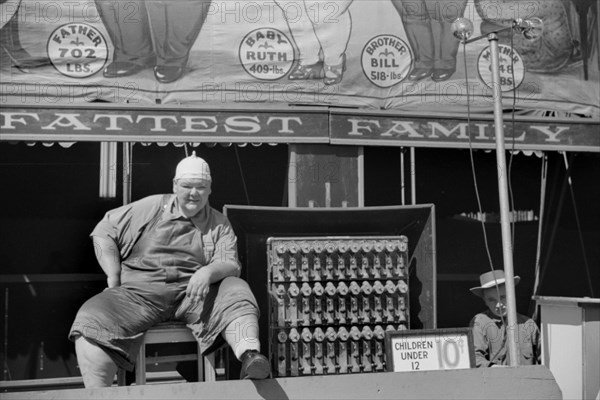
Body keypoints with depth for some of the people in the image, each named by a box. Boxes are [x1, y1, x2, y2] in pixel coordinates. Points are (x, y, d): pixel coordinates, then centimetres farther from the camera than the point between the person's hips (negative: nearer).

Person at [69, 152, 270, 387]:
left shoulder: (219, 224, 14)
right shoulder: (152, 207, 12)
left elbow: (230, 264, 1)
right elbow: (104, 231, 13)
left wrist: (209, 272, -23)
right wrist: (114, 276, 1)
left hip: (192, 293, 1)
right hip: (141, 291, 0)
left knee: (236, 291, -27)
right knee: (92, 321, -26)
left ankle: (249, 356, -45)